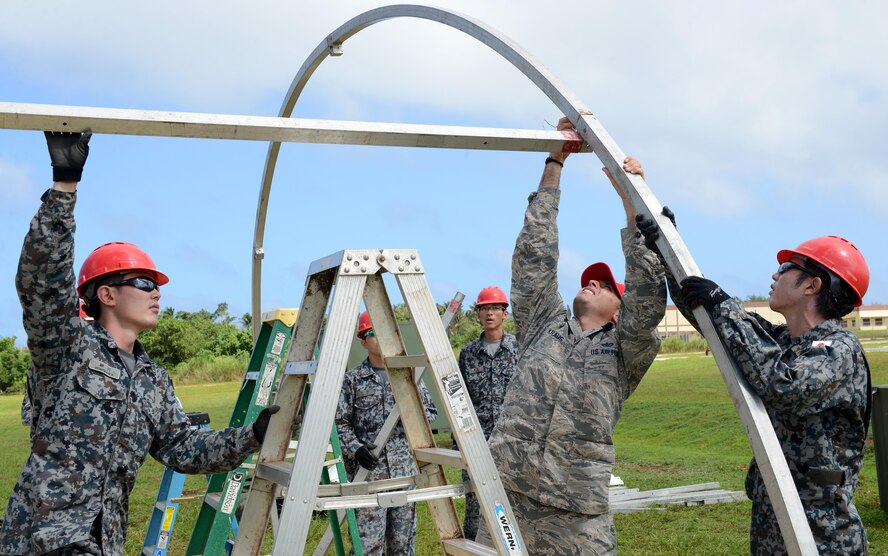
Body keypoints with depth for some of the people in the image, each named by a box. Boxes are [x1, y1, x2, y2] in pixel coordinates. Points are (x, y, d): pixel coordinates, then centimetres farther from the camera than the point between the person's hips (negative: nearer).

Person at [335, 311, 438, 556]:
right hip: (368, 471, -2)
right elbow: (339, 422, 1)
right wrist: (355, 449, -14)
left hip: (404, 470, 3)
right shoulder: (352, 379, 2)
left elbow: (431, 413, 11)